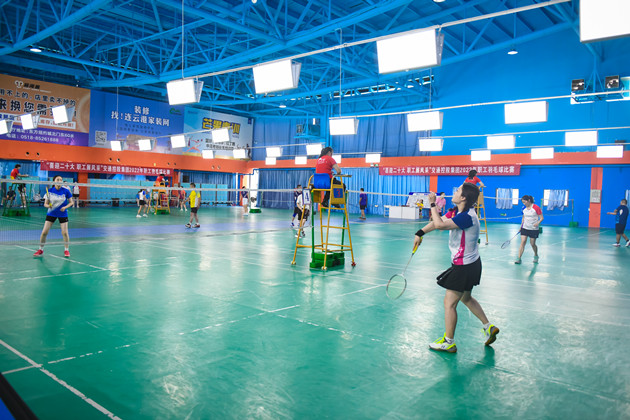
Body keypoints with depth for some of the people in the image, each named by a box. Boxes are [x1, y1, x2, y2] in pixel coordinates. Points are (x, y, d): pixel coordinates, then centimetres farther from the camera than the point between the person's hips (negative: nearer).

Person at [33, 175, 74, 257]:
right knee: (44, 232, -2)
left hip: (62, 214, -1)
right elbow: (45, 204, -1)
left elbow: (71, 202, -1)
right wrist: (48, 205, -23)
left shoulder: (66, 191, -9)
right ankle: (40, 249, 17)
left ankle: (66, 250, 12)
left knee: (64, 232, -7)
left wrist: (65, 207, -18)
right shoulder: (49, 191, -6)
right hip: (51, 213, 1)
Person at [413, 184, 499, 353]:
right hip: (471, 263, 10)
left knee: (449, 303, 1)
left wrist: (432, 204, -23)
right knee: (466, 298, 27)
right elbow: (439, 221, 9)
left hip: (464, 267, -10)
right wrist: (420, 233, 2)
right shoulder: (459, 212, 3)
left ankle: (448, 342, 13)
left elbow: (440, 225, -34)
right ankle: (488, 327, 38)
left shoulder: (467, 217, -28)